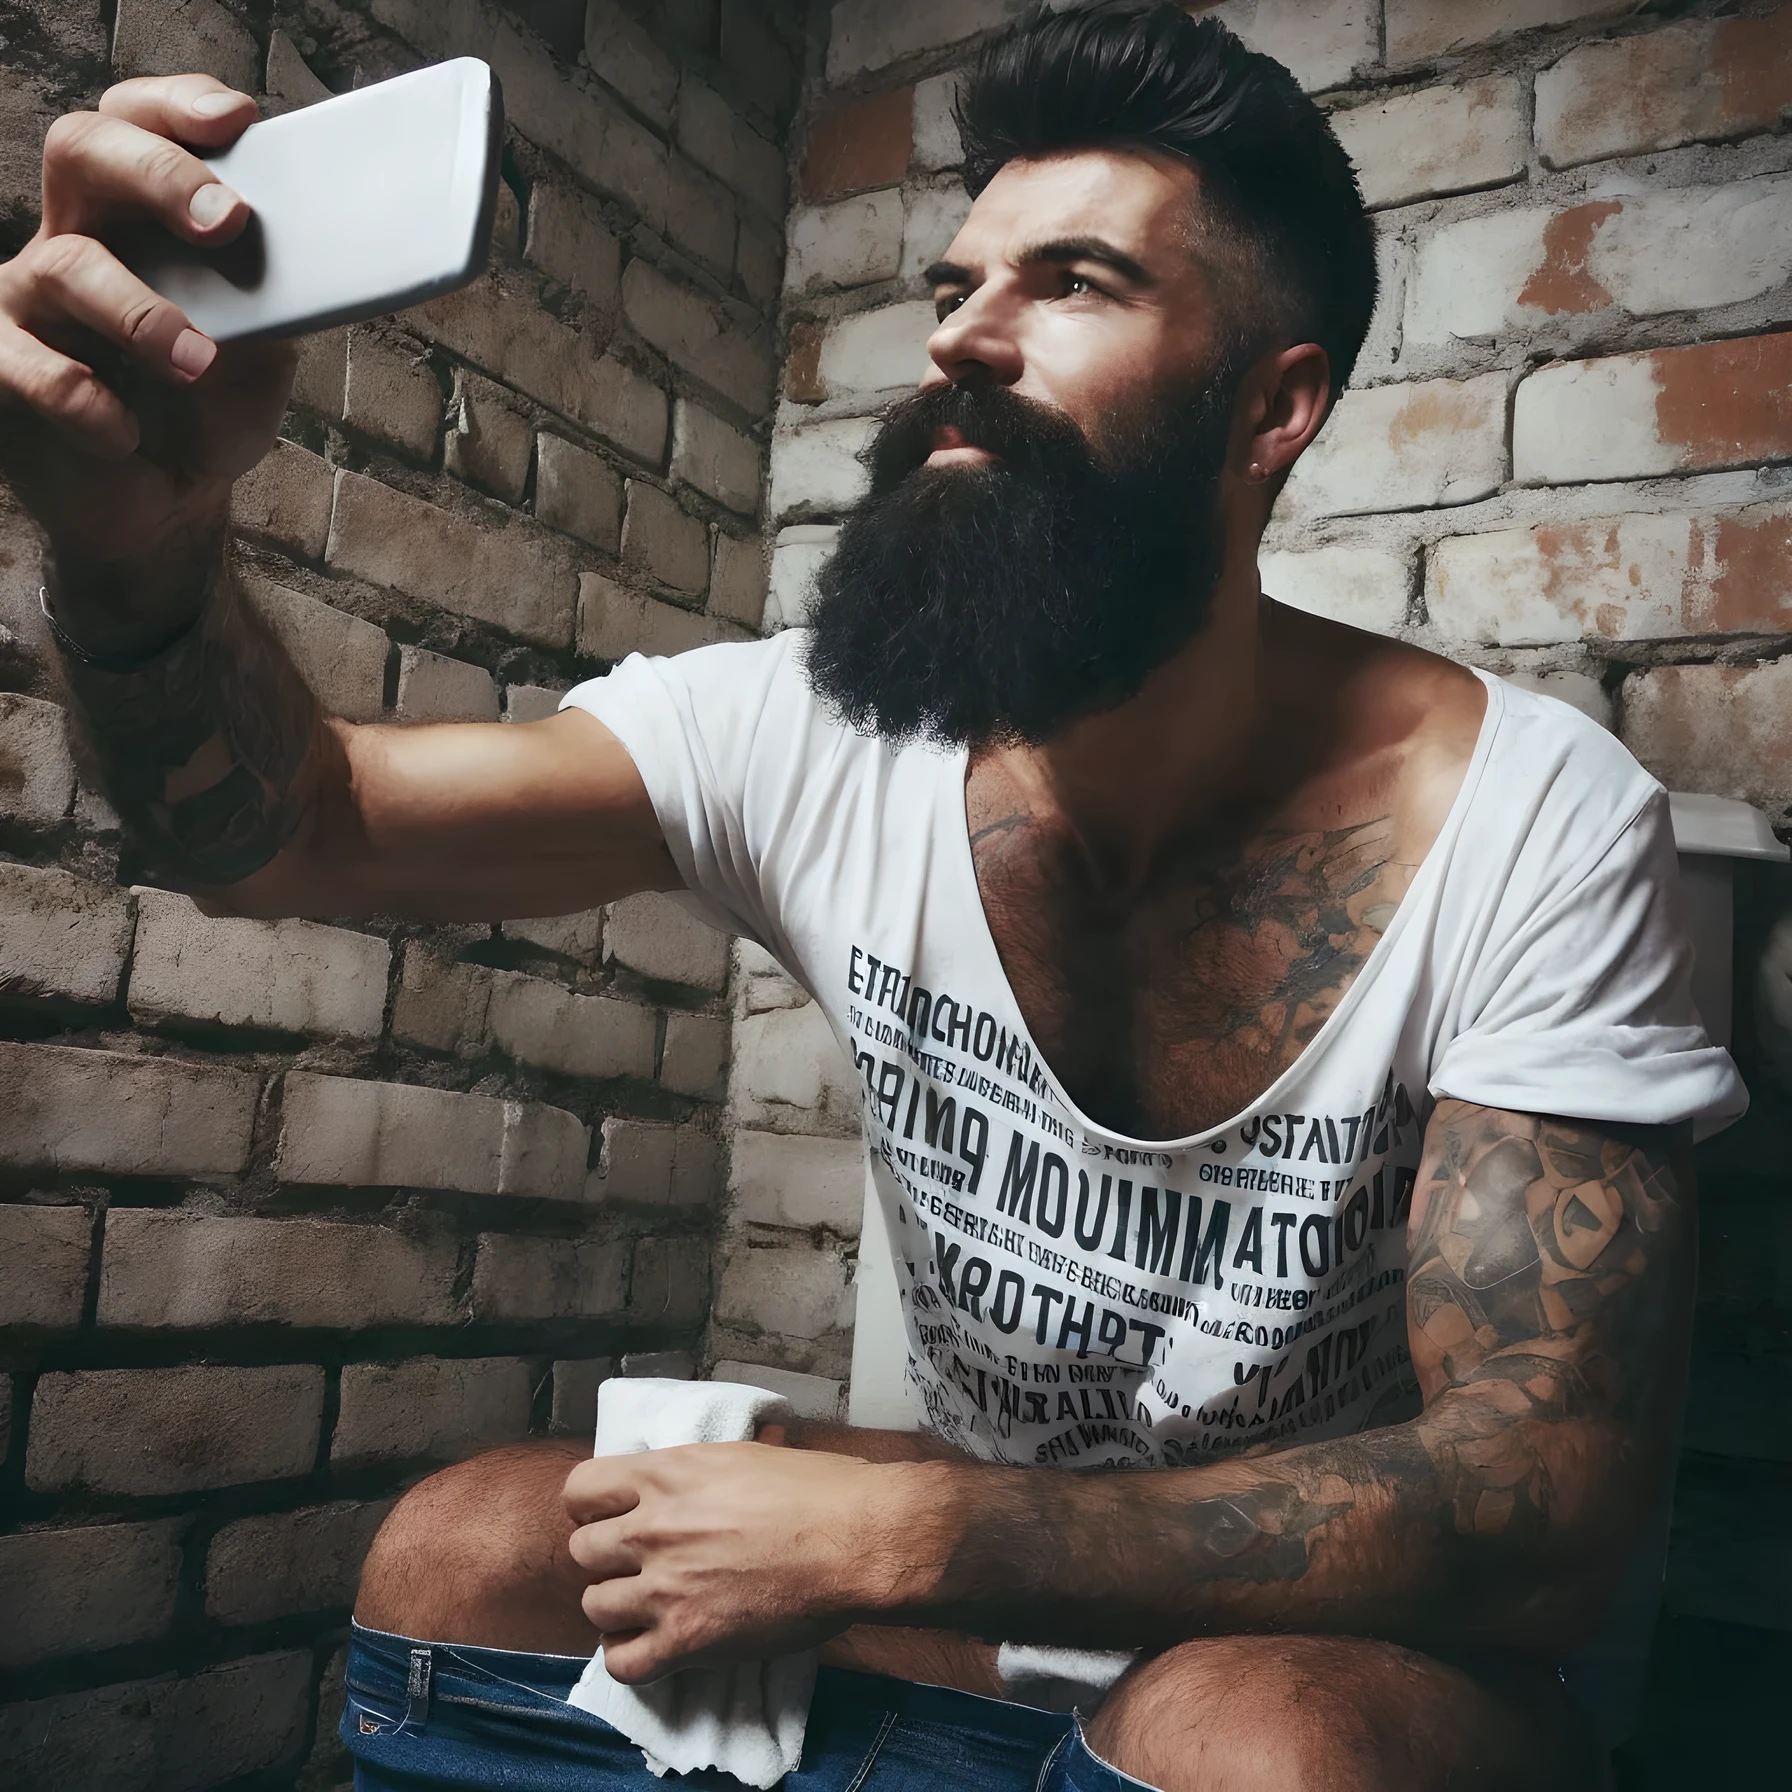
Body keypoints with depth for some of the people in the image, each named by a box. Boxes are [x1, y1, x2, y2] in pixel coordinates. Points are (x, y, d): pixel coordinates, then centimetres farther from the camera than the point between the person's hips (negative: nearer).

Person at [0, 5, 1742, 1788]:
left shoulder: (1528, 825, -21)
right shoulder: (808, 738, -11)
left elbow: (1551, 1507, -23)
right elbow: (285, 825, -10)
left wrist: (893, 1538, -29)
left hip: (1365, 1647, -2)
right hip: (975, 1543, 3)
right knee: (458, 1560, -16)